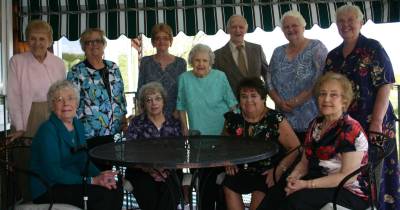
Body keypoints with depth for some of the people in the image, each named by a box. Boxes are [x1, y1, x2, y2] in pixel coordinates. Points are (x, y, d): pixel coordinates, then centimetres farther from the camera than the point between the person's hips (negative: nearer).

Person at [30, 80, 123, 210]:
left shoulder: (78, 126, 8)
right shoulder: (47, 130, -16)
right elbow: (54, 173, -23)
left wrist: (99, 176, -10)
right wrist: (93, 181, -23)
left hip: (74, 183, 7)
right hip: (47, 190, -7)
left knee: (115, 190, -13)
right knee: (102, 193, -23)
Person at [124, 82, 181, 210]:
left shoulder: (174, 123, 12)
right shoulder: (136, 123, 6)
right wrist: (148, 169, -18)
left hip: (169, 171, 1)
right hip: (141, 172, -1)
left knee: (169, 191, -30)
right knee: (151, 196, -30)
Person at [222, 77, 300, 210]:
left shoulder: (276, 120, -11)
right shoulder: (233, 118, 1)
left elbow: (296, 148, -10)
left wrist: (279, 170, -17)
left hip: (268, 173, -4)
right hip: (241, 170, 4)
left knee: (260, 193, -25)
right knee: (229, 187, -18)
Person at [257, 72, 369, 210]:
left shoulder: (351, 130, -14)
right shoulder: (315, 125, 10)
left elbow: (347, 176, -18)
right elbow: (305, 163, 12)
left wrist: (307, 184, -22)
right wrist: (293, 177, -10)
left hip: (350, 192, -6)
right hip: (318, 183, 7)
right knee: (276, 193, -18)